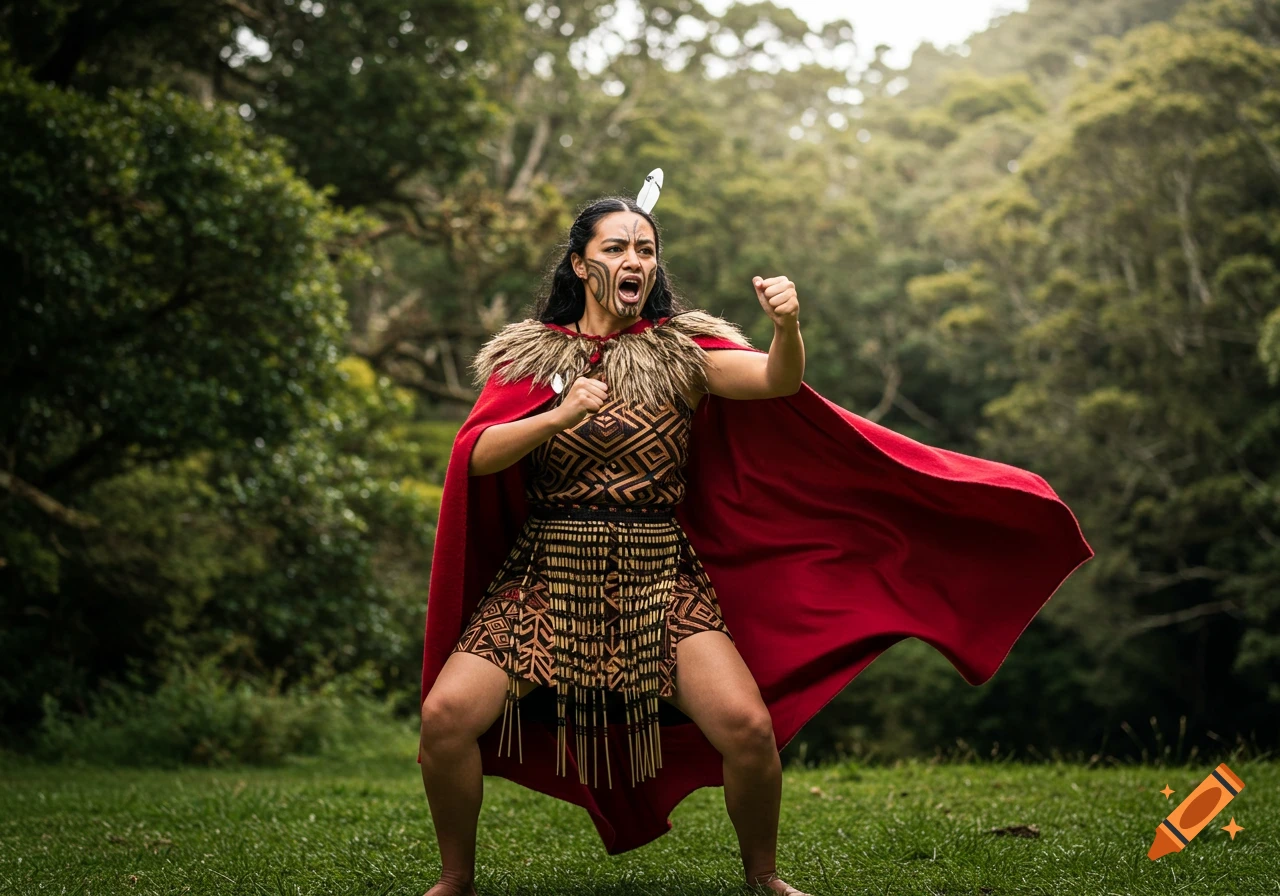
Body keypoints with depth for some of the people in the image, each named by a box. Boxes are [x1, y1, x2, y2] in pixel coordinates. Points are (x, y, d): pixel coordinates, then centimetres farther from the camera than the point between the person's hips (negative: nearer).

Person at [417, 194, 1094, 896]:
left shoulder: (681, 351, 6)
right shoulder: (526, 356, 6)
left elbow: (777, 381, -10)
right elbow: (474, 458, -5)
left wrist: (787, 328, -31)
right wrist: (559, 416, -20)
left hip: (661, 579, 0)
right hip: (547, 576, 0)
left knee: (748, 726, -18)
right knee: (446, 715, -18)